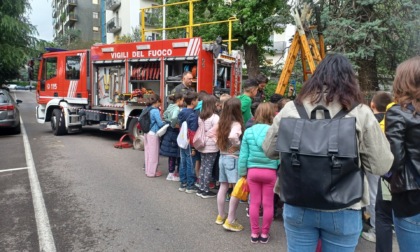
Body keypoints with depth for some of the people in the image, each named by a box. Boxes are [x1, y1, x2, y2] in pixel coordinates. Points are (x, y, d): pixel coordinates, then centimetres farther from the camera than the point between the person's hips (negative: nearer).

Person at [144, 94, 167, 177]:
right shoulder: (155, 111, -16)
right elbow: (160, 124, -17)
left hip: (147, 133, 8)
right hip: (153, 134, -8)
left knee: (148, 152, 16)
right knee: (153, 153, 2)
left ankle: (148, 170, 26)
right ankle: (152, 172, 11)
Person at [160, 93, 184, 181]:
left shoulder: (170, 107, 10)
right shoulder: (177, 108, -17)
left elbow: (164, 116, 21)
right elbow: (174, 118, -35)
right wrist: (174, 125, -19)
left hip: (169, 132, 9)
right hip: (175, 132, -8)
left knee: (171, 154, 14)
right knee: (177, 154, 3)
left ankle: (171, 173, 23)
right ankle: (176, 174, 11)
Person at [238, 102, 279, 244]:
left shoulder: (248, 132, -3)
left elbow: (243, 155, 0)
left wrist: (242, 173, 10)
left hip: (253, 171, 2)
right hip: (270, 172, -2)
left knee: (254, 202, 13)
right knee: (268, 204, 11)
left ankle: (254, 233, 25)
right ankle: (264, 234, 24)